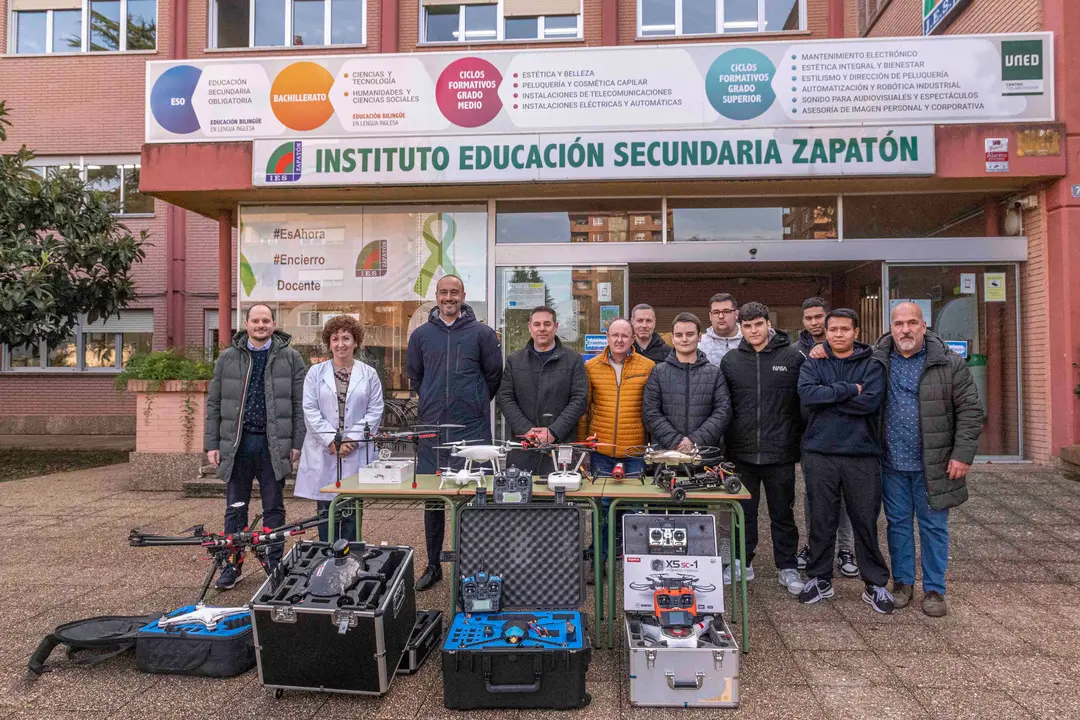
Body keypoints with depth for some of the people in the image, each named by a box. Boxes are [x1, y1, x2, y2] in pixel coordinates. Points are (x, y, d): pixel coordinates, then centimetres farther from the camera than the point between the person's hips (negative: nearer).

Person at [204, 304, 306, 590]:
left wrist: (297, 443, -5)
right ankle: (232, 564, 21)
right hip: (237, 443, 1)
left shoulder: (290, 358, 2)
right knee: (235, 507, 9)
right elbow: (214, 404, 8)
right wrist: (211, 444, 2)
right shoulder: (227, 358, 7)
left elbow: (299, 404, 0)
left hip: (274, 444, -1)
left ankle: (275, 566, 19)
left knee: (274, 508, 8)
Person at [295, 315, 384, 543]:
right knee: (325, 511, 5)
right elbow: (310, 410, 1)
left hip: (356, 453, 0)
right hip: (323, 453, 0)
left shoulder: (369, 374, 7)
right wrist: (331, 440, -10)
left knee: (351, 513, 5)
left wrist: (352, 440, -9)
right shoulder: (316, 373, 8)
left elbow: (375, 412, 2)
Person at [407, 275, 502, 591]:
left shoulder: (482, 333, 1)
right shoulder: (421, 334, 8)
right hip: (431, 428, 3)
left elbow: (494, 374, 8)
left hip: (472, 429, -2)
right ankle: (433, 565, 24)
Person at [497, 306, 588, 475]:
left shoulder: (573, 359, 5)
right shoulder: (514, 360, 12)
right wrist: (526, 430, -9)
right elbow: (505, 399, 5)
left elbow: (580, 399, -1)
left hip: (562, 443, -1)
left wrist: (554, 431, -11)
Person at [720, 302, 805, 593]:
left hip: (780, 452, -2)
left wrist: (799, 439, -2)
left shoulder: (793, 357, -3)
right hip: (742, 452, 2)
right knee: (743, 511, 14)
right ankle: (742, 562, 28)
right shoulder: (730, 361, 4)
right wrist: (726, 444, 5)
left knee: (782, 513, 12)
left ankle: (788, 567, 26)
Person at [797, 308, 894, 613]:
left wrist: (826, 398, -11)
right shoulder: (812, 365, 7)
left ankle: (875, 584, 21)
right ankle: (820, 579, 23)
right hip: (820, 454, 1)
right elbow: (806, 394, -12)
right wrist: (849, 389, -14)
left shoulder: (872, 365, 4)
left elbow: (871, 401, -14)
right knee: (821, 519, 9)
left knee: (866, 520, 6)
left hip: (862, 454, -1)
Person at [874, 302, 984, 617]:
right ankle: (903, 582, 26)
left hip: (933, 464, -1)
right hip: (892, 463, 2)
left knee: (933, 526, 8)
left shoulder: (950, 364, -3)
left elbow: (969, 411, -3)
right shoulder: (876, 362, 2)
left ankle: (934, 589, 21)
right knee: (898, 523, 11)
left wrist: (963, 454, -9)